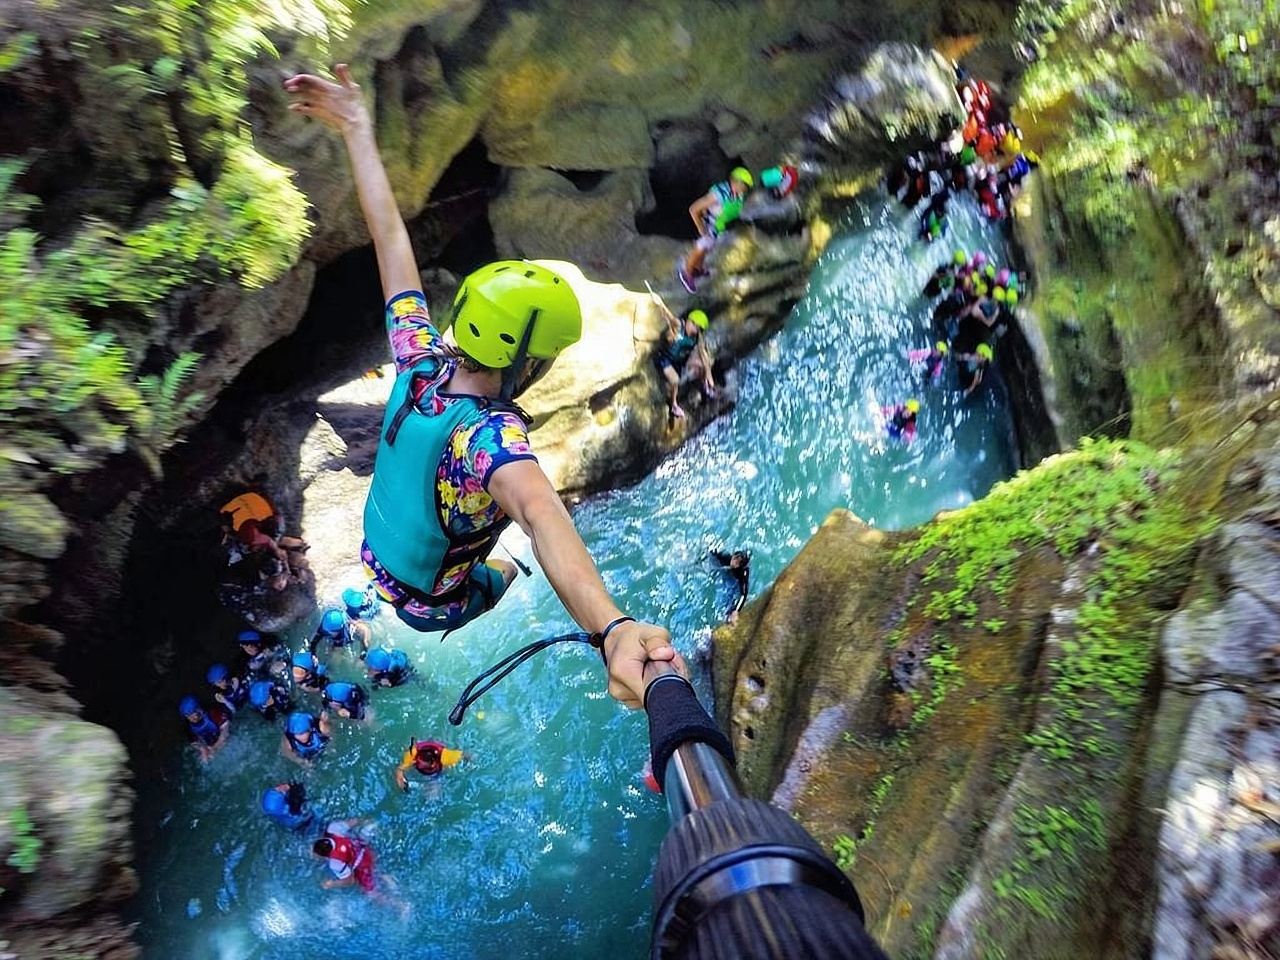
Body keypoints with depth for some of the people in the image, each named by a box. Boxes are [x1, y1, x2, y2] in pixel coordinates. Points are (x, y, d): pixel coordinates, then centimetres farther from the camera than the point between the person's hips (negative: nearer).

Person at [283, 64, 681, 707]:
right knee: (505, 570, 31)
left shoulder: (420, 360, -25)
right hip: (429, 602, -5)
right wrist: (612, 627, -85)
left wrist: (358, 134, -7)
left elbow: (390, 238, -16)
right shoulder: (491, 434, -45)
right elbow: (541, 516, -67)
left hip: (378, 557, 5)